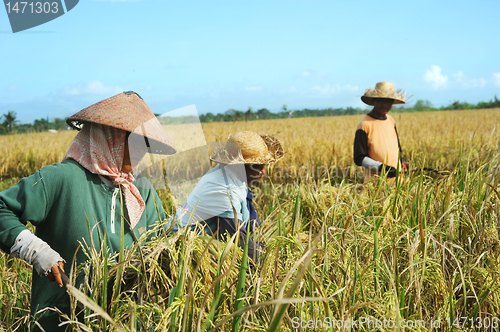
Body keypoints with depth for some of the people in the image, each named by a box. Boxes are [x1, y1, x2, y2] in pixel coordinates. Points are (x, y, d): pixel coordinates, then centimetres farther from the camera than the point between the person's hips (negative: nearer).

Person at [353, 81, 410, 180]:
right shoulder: (365, 125, -9)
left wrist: (401, 160, 5)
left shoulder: (391, 120, 12)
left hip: (396, 176, 6)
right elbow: (359, 159, -10)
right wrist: (381, 167, -21)